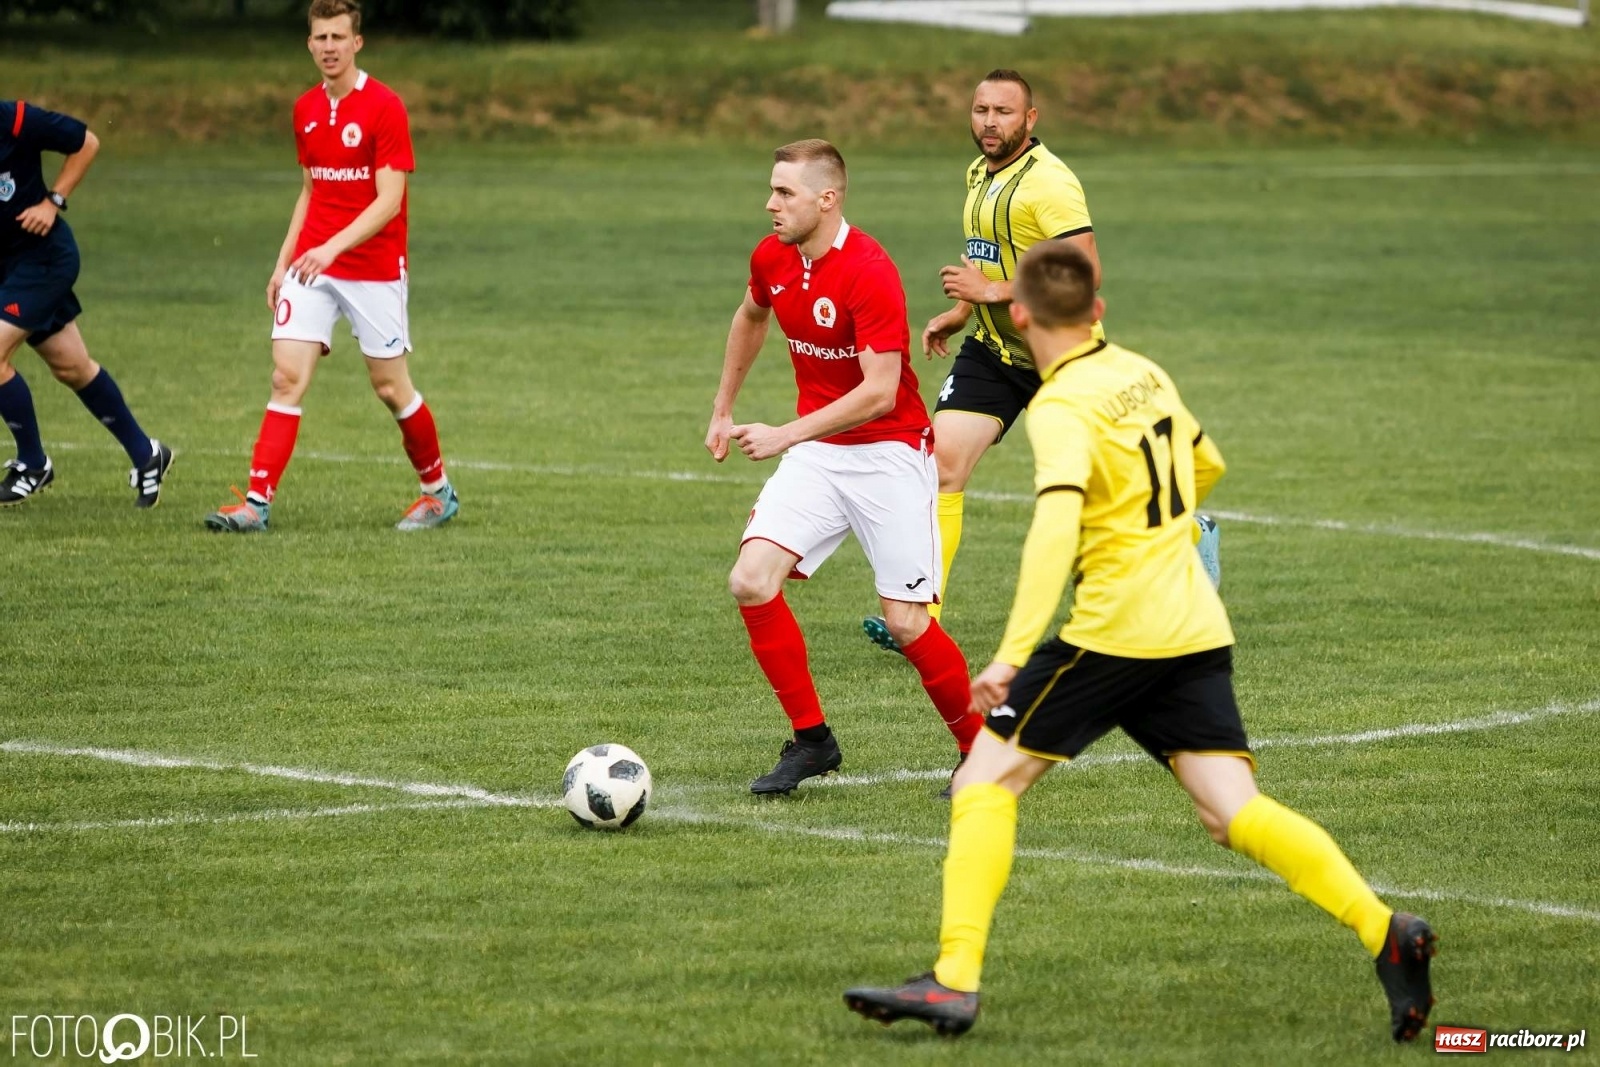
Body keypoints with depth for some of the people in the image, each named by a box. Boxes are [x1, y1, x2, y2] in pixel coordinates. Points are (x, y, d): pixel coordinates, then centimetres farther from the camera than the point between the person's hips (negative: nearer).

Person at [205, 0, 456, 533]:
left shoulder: (384, 106, -12)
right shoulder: (306, 109, 9)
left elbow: (389, 200, -17)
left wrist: (333, 247, -28)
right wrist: (283, 263, 15)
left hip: (374, 268, -5)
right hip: (312, 265, 5)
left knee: (391, 387, 4)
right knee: (287, 377, -7)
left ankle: (439, 490, 25)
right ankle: (256, 504, -11)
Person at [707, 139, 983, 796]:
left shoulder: (869, 272, -23)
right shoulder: (771, 257, 0)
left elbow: (880, 391, -27)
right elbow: (750, 317, 25)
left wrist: (784, 436, -28)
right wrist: (723, 410, 26)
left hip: (888, 453, -6)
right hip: (817, 453, 6)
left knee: (906, 623, -8)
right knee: (751, 582, -12)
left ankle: (981, 751, 14)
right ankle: (811, 741, 2)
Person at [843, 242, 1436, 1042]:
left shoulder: (1062, 408, -11)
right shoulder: (1144, 375, 12)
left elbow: (1055, 528, -25)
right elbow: (1204, 467, 30)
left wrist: (1011, 654, -30)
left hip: (1113, 629, -7)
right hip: (1196, 629, 7)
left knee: (985, 782, 3)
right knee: (1235, 814, 1)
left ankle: (955, 981, -5)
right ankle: (1384, 932, -17)